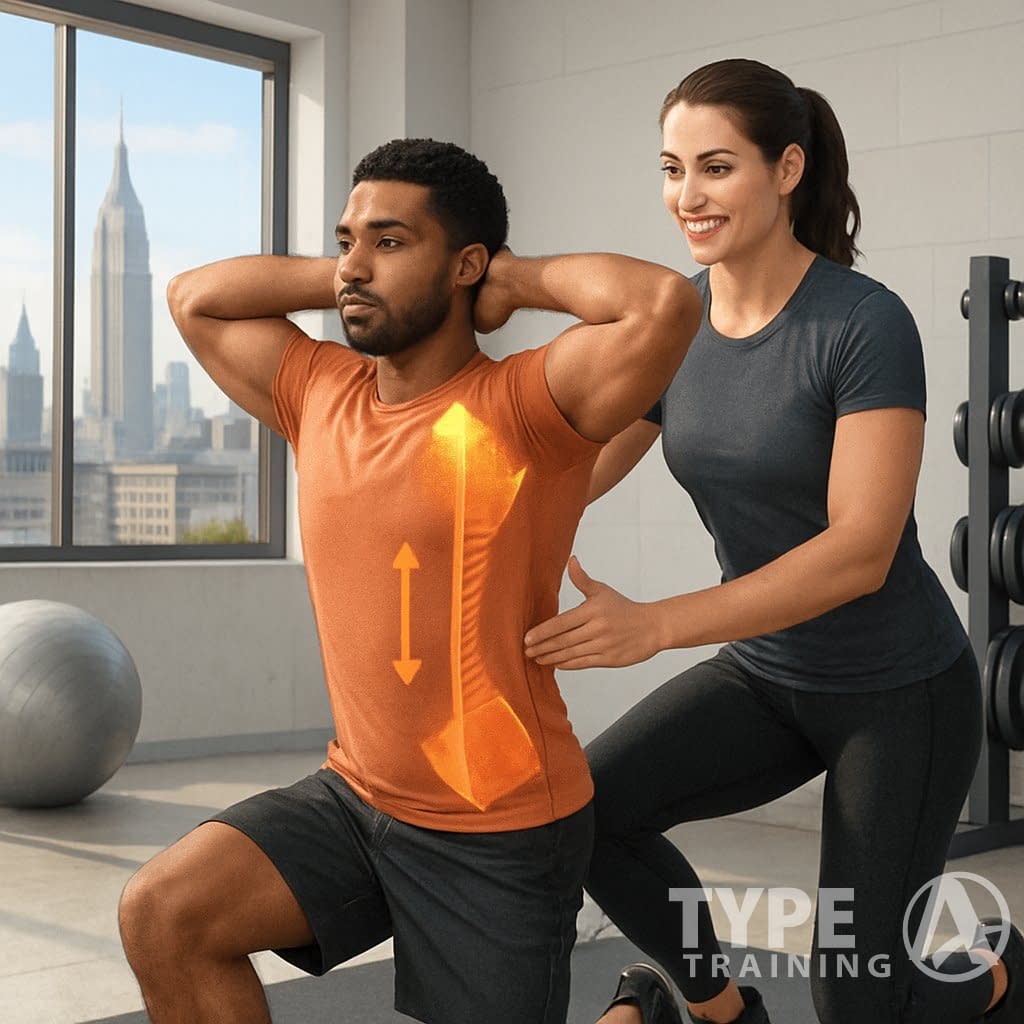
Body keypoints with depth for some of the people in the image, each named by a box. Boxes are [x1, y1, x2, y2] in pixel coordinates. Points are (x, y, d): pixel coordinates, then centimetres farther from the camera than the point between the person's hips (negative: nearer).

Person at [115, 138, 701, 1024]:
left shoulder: (524, 405, -17)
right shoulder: (320, 395, 3)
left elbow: (667, 304, -33)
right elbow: (194, 298, 16)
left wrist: (521, 280, -15)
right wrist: (349, 281, 4)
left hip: (503, 830, -5)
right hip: (356, 795, 6)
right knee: (162, 914, -12)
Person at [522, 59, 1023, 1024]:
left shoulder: (865, 323, -21)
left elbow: (861, 550, -28)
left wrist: (654, 626, -36)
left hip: (900, 689, -5)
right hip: (765, 673, 5)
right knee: (588, 809, -17)